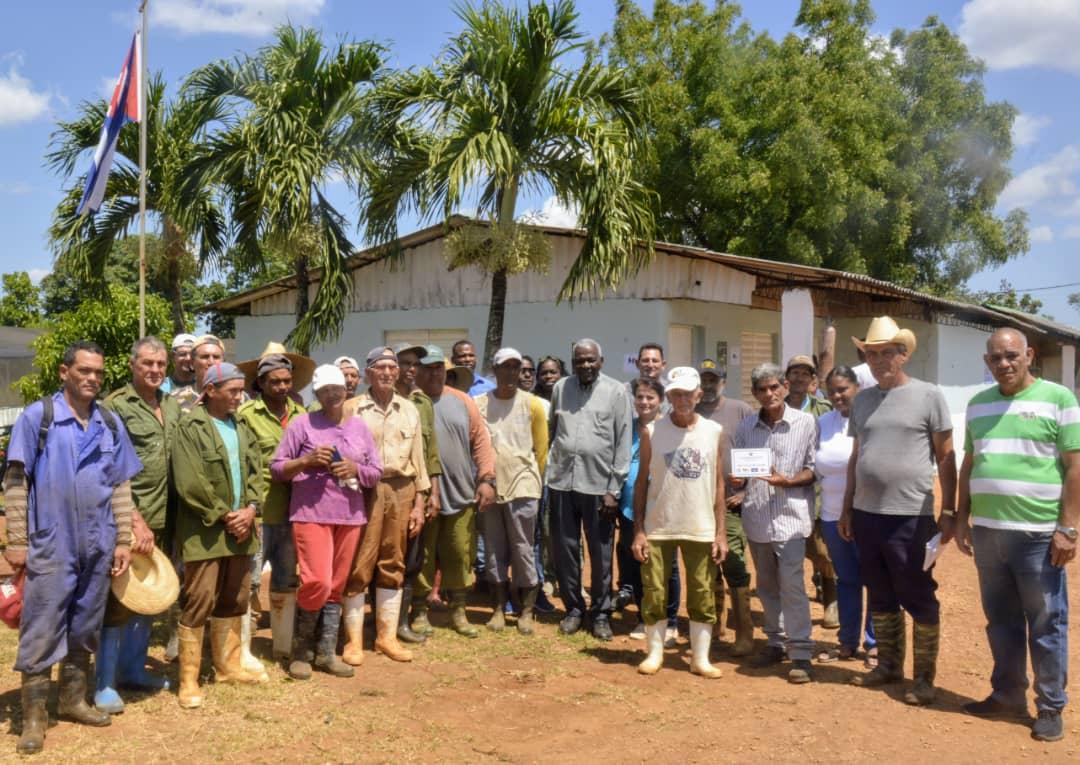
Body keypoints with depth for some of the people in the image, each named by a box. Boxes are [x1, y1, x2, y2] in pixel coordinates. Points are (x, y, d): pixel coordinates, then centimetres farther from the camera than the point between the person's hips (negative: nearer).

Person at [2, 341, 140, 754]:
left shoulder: (111, 423, 6)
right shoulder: (37, 416, -5)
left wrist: (123, 539, 7)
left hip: (97, 546, 4)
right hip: (50, 545, -4)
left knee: (84, 629, 14)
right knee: (42, 631, 1)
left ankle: (73, 699, 28)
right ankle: (34, 714, 11)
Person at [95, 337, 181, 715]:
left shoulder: (174, 406, 10)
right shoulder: (115, 405, -9)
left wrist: (159, 519, 10)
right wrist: (135, 518, -18)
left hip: (163, 518, 7)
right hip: (127, 519, -6)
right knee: (118, 599, 1)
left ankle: (132, 669, 30)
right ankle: (105, 683, 12)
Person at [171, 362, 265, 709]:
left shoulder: (242, 428, 13)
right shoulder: (191, 428, -9)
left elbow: (255, 472, 11)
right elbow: (190, 484, -16)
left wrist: (250, 509, -6)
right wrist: (223, 516, -14)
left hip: (240, 526, 7)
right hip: (206, 530, -7)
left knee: (234, 600, 15)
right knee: (199, 601, -5)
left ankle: (228, 665, 29)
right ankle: (189, 680, 4)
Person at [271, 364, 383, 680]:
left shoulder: (359, 427, 12)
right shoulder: (302, 423, 0)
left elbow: (376, 473, 11)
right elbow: (276, 468, -1)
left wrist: (356, 469, -9)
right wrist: (307, 460, -17)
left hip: (350, 517, 4)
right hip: (311, 514, -4)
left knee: (336, 587, 9)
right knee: (317, 583, -13)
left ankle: (326, 652, 19)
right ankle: (301, 648, 9)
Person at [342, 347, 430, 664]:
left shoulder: (409, 409, 12)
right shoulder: (352, 408, 0)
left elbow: (418, 457, 12)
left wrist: (419, 503, 8)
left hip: (402, 491, 4)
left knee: (393, 566, 10)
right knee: (358, 566, -1)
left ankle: (387, 635, 20)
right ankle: (354, 639, 9)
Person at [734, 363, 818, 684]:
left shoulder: (806, 423, -3)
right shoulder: (745, 427, 8)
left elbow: (814, 469, -2)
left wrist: (787, 481, -18)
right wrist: (738, 480, -9)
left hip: (790, 515, -4)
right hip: (756, 517, 5)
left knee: (792, 586, -8)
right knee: (766, 586, 13)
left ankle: (801, 653, -1)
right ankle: (775, 643, 26)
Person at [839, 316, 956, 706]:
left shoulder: (928, 396, -4)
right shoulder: (862, 400, 10)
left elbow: (946, 457, -3)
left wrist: (949, 512, -7)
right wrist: (846, 508, 14)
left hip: (911, 516, -5)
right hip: (866, 514, 5)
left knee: (919, 600, 4)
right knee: (880, 597, 15)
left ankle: (924, 677, 15)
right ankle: (888, 665, 28)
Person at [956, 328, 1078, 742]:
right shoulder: (978, 404, 11)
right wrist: (962, 519, 12)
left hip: (1038, 534, -5)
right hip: (987, 531, 5)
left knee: (1045, 625, 5)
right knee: (1001, 621, 14)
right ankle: (1008, 696, 27)